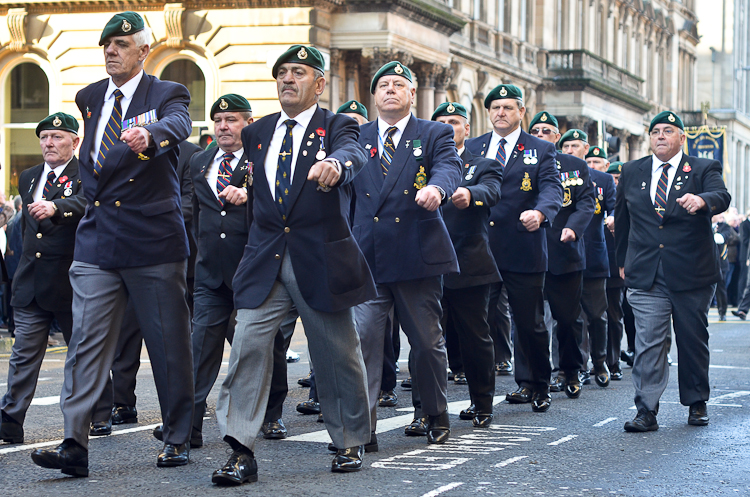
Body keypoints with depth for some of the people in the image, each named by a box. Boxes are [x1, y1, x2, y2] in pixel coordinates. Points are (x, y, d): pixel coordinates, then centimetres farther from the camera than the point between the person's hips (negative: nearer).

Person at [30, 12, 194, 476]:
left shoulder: (168, 94, -2)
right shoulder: (89, 98, 14)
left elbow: (178, 124, -27)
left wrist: (148, 135, -47)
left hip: (153, 244, -4)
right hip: (97, 242, 4)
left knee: (170, 343, 4)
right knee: (87, 342, -4)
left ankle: (178, 438, 17)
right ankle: (75, 446, -8)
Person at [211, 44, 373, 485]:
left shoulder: (336, 126, 0)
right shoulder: (258, 133, 14)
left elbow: (354, 154, -25)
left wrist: (335, 164, -45)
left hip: (321, 261, -3)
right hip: (265, 261, 3)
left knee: (338, 355, 7)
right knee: (248, 346, -10)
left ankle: (351, 443, 25)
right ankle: (242, 453, -11)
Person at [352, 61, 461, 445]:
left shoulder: (435, 134, 7)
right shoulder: (358, 138, 14)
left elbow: (449, 167, -13)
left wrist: (436, 187, -37)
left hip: (418, 255, -1)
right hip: (367, 256, 2)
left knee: (427, 341, 7)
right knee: (362, 338, -8)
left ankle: (432, 415, 26)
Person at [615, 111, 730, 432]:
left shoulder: (704, 170, 2)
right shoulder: (632, 172, 12)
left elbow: (721, 197, -18)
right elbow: (622, 218, 21)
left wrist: (701, 200, -40)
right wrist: (623, 260, 20)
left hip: (692, 273, -1)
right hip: (646, 276, 1)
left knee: (693, 340, 8)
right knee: (648, 342, -8)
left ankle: (696, 404, 24)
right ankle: (646, 411, -10)